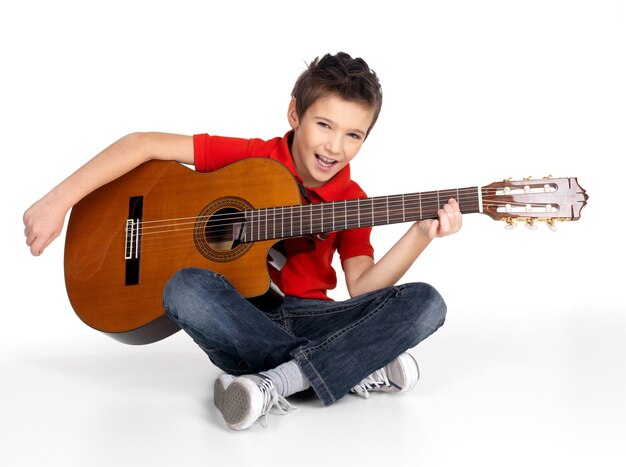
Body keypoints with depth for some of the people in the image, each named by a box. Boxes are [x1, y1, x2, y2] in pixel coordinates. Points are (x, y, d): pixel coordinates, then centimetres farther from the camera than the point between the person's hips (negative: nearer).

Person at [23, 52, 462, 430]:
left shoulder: (352, 200, 1)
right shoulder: (250, 157, -6)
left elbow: (361, 289, -6)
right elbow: (145, 144, -9)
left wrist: (420, 235, -19)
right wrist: (59, 201, -15)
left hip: (309, 317, 2)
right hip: (240, 319, -1)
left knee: (425, 303, -19)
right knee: (186, 288, -36)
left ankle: (278, 381, -29)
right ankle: (358, 368, -25)